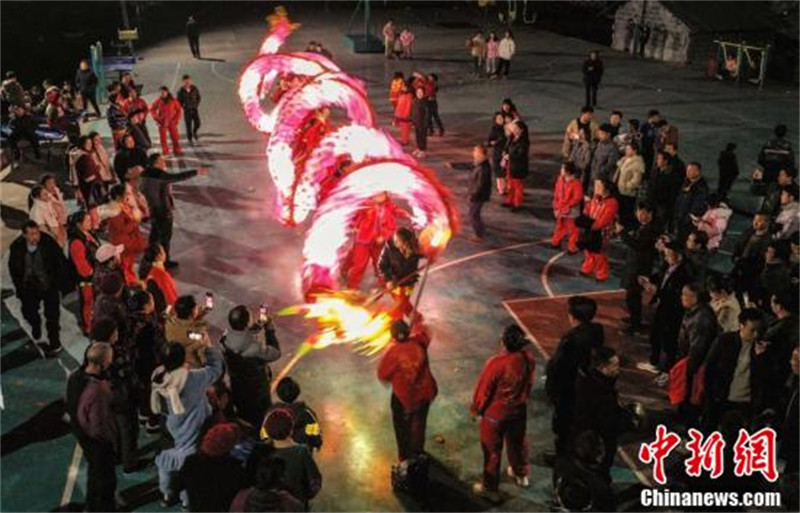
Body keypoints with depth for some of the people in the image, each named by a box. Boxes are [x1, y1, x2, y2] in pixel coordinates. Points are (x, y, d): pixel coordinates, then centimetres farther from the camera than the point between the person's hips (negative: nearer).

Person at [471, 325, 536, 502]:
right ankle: (521, 474, 50)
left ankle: (490, 487, 29)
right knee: (518, 442, 29)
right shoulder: (529, 359, -16)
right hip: (519, 410, 6)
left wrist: (475, 408, -2)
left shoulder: (496, 364, -33)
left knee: (492, 450, 13)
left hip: (495, 413, -5)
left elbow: (483, 389, -19)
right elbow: (529, 383, 2)